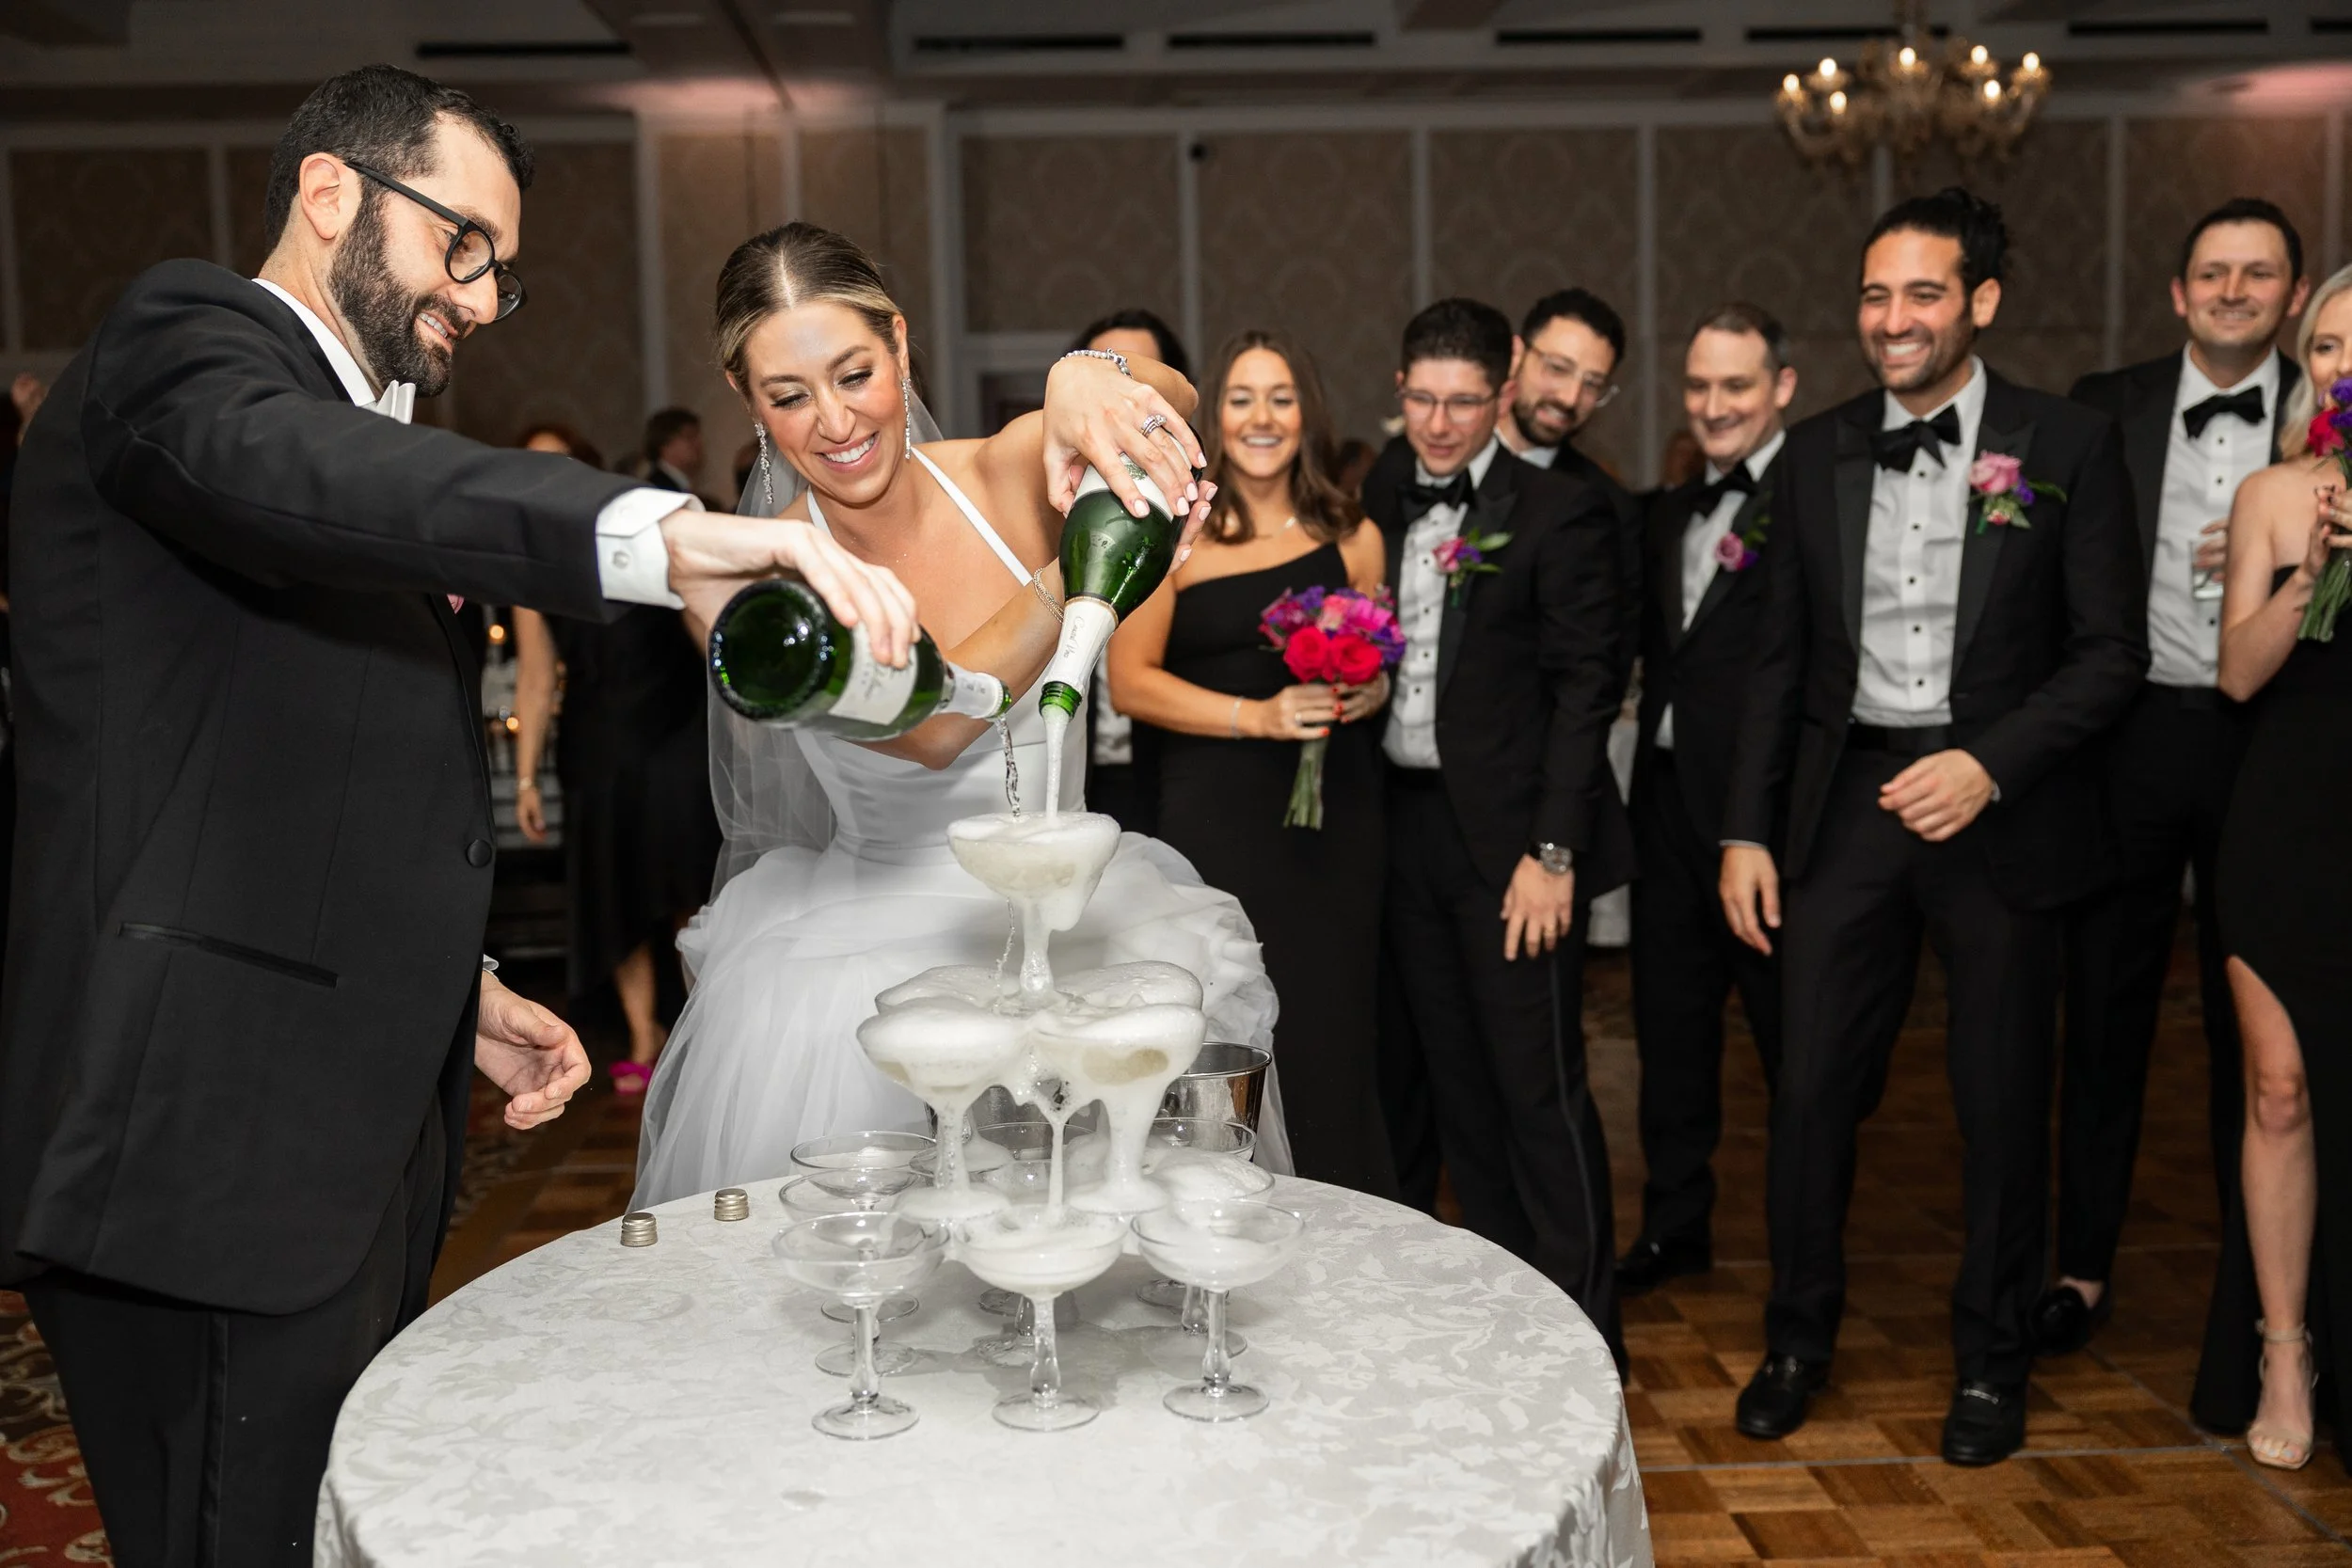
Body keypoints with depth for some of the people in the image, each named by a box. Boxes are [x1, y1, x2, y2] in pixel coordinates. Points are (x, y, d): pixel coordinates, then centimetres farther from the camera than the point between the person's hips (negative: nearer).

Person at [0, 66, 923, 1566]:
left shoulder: (363, 442, 22)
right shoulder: (186, 340, -6)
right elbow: (311, 470, -32)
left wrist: (453, 986, 17)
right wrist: (655, 534, -46)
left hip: (352, 1137, 9)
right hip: (210, 1153, -9)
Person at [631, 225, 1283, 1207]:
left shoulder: (1009, 475, -3)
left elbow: (1170, 406, -21)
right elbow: (926, 729, -24)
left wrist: (1086, 378, -43)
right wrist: (1078, 572, -36)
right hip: (882, 946, -1)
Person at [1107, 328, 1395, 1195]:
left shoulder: (1352, 538, 11)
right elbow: (1130, 681, -4)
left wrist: (1372, 690, -3)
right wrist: (1257, 715, -14)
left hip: (1335, 822, 3)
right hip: (1217, 821, -2)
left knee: (1330, 1041, 1)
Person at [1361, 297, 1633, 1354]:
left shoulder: (1560, 513, -8)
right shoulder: (1382, 498, 9)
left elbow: (1585, 690, -10)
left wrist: (1551, 851, -15)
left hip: (1510, 835, -6)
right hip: (1404, 823, 6)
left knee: (1539, 1088, -1)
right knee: (1452, 1082, 13)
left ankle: (1581, 1332, 12)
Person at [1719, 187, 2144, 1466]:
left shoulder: (2069, 447, -2)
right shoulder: (1815, 454, 7)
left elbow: (2111, 651, -4)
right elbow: (1780, 658, 9)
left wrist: (1989, 764, -18)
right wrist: (1747, 830, 5)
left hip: (1999, 807, -2)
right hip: (1843, 797, 2)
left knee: (2001, 1101, 9)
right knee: (1812, 1086, 5)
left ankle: (1990, 1360, 28)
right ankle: (1799, 1338, 24)